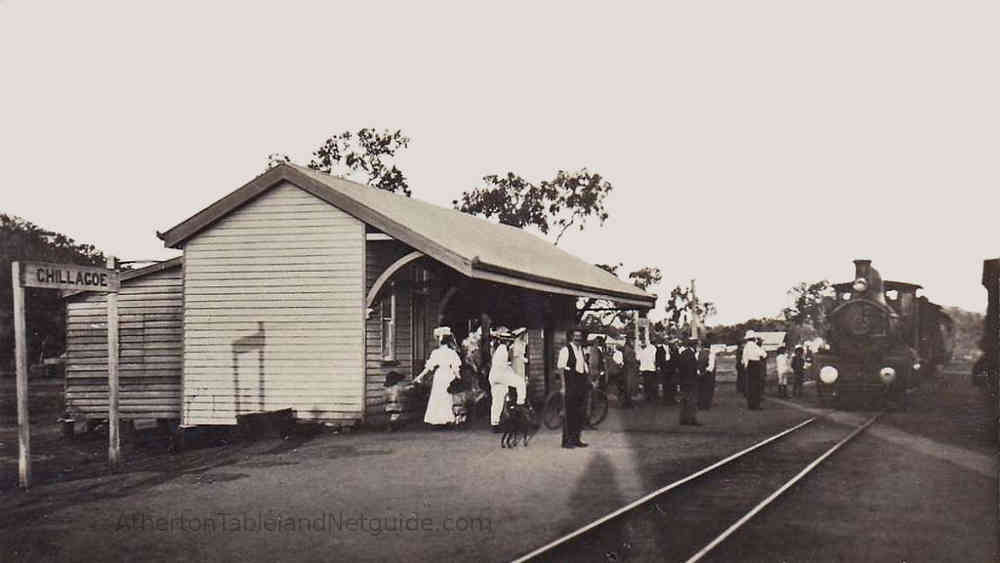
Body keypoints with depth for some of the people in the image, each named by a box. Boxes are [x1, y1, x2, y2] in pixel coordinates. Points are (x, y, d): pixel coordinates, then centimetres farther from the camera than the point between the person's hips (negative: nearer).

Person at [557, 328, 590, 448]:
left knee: (580, 414, 9)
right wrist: (563, 386, -16)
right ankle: (566, 440, 3)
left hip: (581, 384, 7)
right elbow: (560, 368, -11)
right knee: (569, 413, -4)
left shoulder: (581, 350, 14)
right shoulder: (565, 350, -8)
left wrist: (587, 381, 16)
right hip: (570, 385, -7)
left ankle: (576, 439, 18)